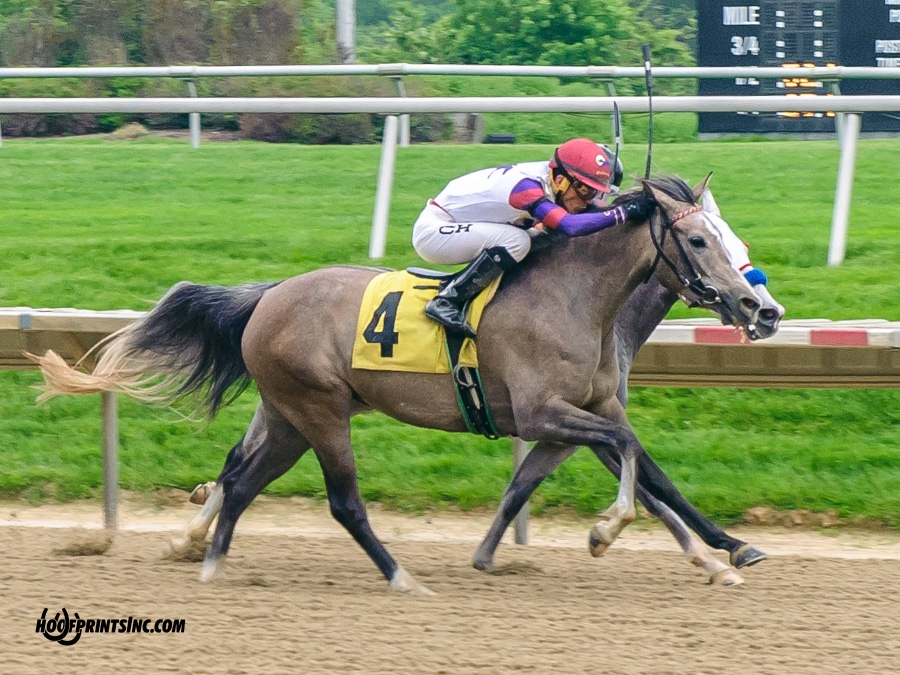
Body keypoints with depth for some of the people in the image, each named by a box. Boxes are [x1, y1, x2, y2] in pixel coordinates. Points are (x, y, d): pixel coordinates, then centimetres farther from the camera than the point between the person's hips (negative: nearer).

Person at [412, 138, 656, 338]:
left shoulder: (551, 178, -4)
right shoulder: (526, 186, -31)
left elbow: (594, 211, 6)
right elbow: (571, 226, -43)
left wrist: (633, 206, -13)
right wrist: (625, 213, -41)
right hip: (432, 231, -10)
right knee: (516, 241, -28)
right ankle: (446, 301, -20)